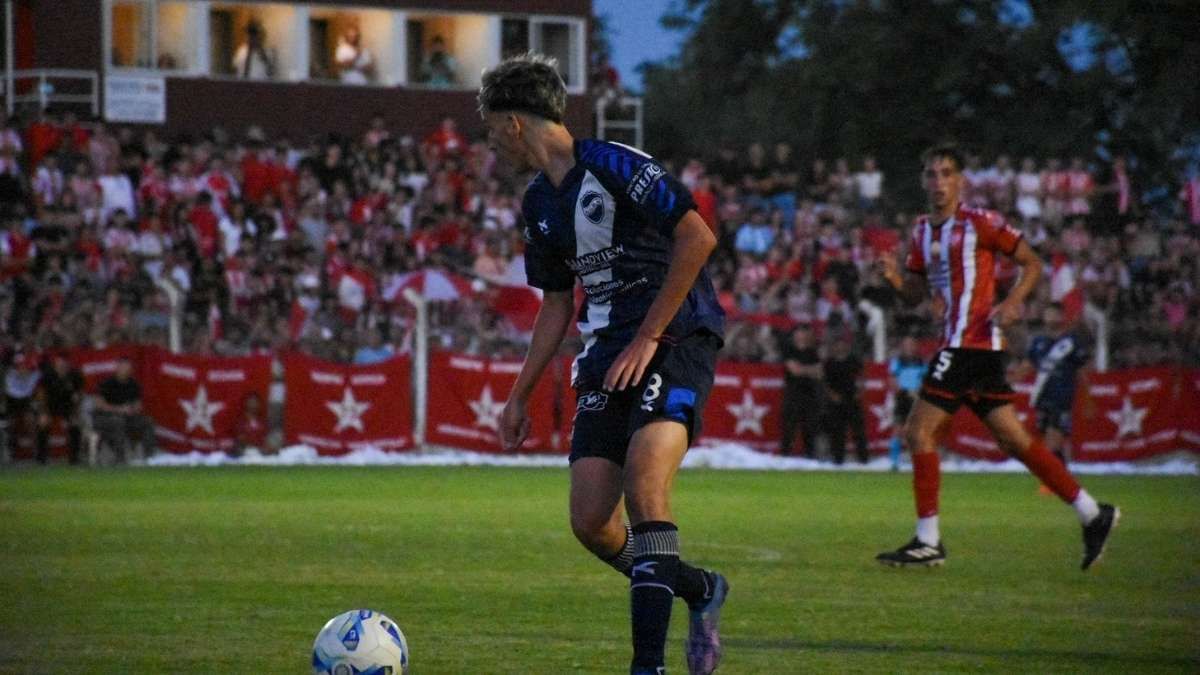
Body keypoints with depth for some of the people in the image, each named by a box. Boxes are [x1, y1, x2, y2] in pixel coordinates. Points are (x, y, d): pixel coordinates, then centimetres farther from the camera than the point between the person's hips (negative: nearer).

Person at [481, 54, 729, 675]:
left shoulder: (613, 166, -10)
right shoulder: (539, 203, 15)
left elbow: (697, 237, -16)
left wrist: (648, 337, -16)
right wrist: (520, 396, 21)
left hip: (677, 339, -8)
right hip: (607, 353, 8)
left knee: (644, 479, -28)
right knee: (590, 523, -3)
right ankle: (700, 590, 23)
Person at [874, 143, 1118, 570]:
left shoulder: (980, 223, -6)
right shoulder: (922, 232, 16)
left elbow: (1033, 263, -1)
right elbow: (916, 294, 21)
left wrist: (1013, 302, -16)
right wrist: (896, 279, 0)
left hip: (972, 341, -8)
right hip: (958, 345, 8)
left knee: (918, 430, -10)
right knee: (1013, 439, 10)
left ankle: (928, 542, -6)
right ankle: (1093, 514, 14)